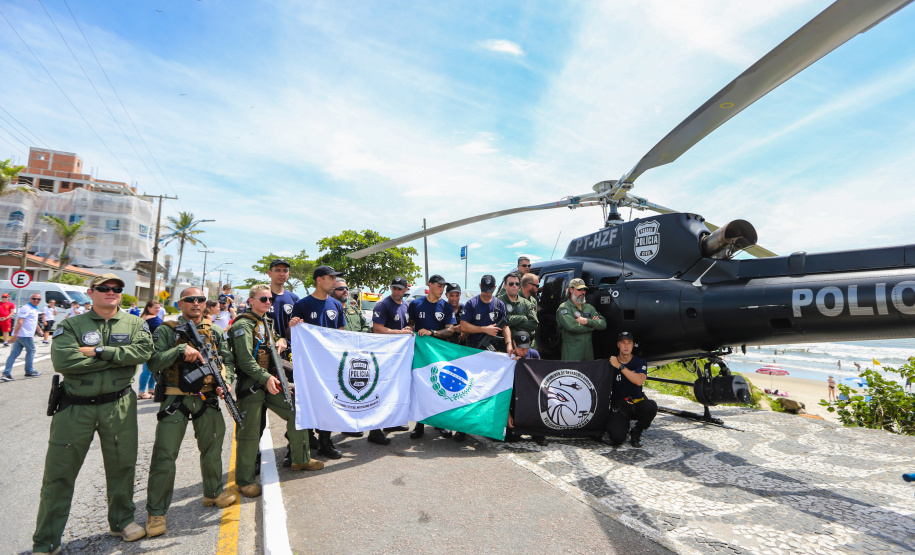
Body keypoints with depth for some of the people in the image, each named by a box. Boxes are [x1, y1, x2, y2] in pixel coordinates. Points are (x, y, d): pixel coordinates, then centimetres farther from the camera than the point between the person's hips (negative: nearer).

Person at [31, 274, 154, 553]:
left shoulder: (134, 324, 3)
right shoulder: (71, 325, 0)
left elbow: (144, 351, -15)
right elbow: (62, 360, -16)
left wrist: (99, 351, -18)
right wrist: (118, 357, -16)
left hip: (119, 407, 1)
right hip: (75, 407, -1)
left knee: (122, 467, 13)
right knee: (58, 475, 7)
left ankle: (122, 520, 33)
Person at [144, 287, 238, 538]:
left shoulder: (215, 331, 8)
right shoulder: (166, 331, -2)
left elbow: (228, 360, 8)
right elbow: (154, 362, -12)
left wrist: (225, 382, -8)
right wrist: (181, 350, -25)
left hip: (208, 399, 4)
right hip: (175, 400, -4)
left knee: (213, 448, 16)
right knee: (165, 455, -1)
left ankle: (214, 493, 36)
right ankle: (156, 512, 14)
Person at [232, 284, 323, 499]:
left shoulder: (267, 322, 15)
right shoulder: (243, 325, -12)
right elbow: (245, 359, -23)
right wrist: (265, 377, -33)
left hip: (269, 381, 8)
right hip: (250, 384, -8)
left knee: (295, 413, 9)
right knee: (250, 433, -1)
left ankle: (301, 459, 24)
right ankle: (244, 481, 15)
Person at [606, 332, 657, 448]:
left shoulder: (640, 362, 2)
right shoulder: (611, 363, 0)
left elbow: (639, 381, -19)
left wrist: (620, 366, -20)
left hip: (637, 403, 2)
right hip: (619, 406, -2)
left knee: (651, 406, -34)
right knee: (617, 438, -25)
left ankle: (636, 432, -3)